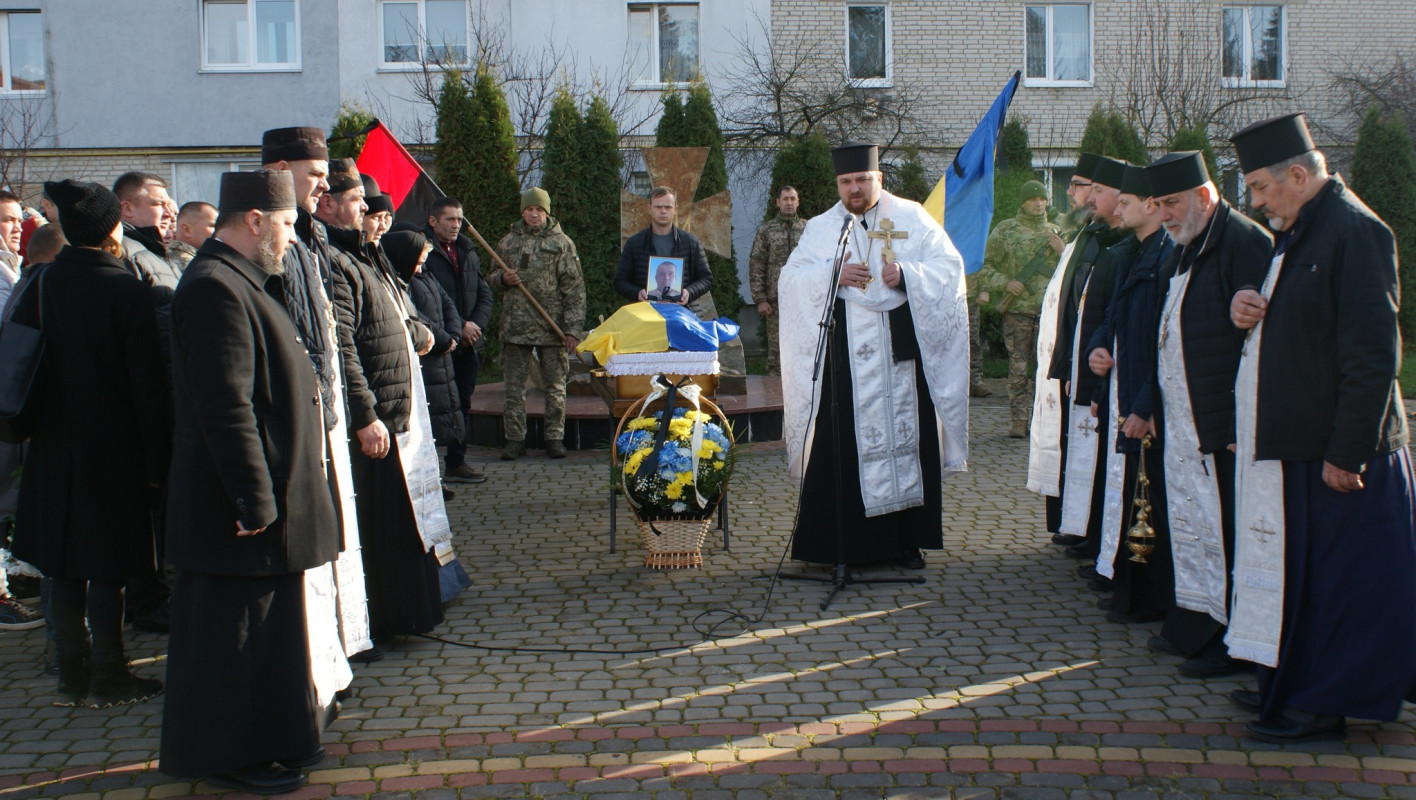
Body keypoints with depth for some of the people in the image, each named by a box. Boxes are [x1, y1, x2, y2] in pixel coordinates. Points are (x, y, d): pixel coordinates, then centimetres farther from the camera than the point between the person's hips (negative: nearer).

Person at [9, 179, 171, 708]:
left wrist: (33, 430, 16)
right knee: (107, 567, 3)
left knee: (63, 566, 12)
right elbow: (148, 383, -14)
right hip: (113, 451, -5)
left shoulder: (40, 285, 0)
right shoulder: (126, 291, -14)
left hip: (53, 447, 5)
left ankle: (73, 677, 19)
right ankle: (107, 678, 10)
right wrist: (158, 461, -8)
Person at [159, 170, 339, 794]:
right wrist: (255, 500, -25)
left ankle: (271, 738, 31)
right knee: (238, 628, 1)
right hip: (239, 506, -11)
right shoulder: (216, 289, -20)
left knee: (263, 622, 19)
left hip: (265, 494, 11)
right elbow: (226, 404, -26)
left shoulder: (238, 282, 15)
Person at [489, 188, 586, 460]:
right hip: (515, 326, 2)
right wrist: (502, 278, -4)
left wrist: (573, 329, -9)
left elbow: (574, 288, -2)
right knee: (514, 386, 3)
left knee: (555, 385, 4)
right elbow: (492, 278, 22)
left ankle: (555, 437, 13)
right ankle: (515, 438, 10)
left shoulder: (562, 243, 2)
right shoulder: (508, 242, 11)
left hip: (553, 328, -2)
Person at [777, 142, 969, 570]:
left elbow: (950, 267, 1)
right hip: (844, 355, 0)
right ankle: (840, 540, 6)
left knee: (907, 437, 2)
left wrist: (907, 275, -16)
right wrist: (833, 275, -16)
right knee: (840, 445, -2)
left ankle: (907, 539, 13)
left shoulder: (912, 218, 8)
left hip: (902, 352, 0)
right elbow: (790, 279, 0)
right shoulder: (822, 228, 10)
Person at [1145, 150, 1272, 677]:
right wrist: (1150, 403, 16)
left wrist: (1244, 422, -20)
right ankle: (1194, 627, 25)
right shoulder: (1187, 250, 16)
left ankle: (1232, 642, 7)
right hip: (1183, 422, 9)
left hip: (1224, 426, -9)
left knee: (1223, 530, -3)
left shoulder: (1243, 242, -14)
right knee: (1190, 524, 14)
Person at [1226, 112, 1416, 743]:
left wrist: (1347, 452, -22)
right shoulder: (1298, 233, 13)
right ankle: (1296, 684, 27)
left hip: (1333, 447, -9)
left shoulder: (1354, 231, -17)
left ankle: (1327, 704, 13)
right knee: (1300, 571, 16)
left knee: (1332, 576, 1)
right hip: (1294, 440, 9)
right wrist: (1248, 309, 1)